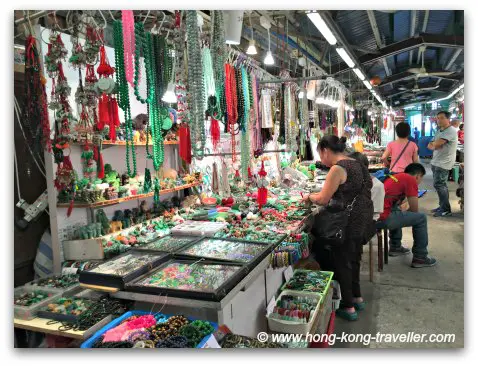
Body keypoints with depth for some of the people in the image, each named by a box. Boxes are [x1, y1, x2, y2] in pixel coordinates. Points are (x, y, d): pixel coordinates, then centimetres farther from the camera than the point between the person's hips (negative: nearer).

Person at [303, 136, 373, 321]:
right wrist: (318, 195, 12)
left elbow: (323, 199, -18)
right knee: (353, 258, 23)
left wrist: (309, 197, 2)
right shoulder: (355, 163, 10)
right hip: (363, 215, 9)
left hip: (350, 220, -9)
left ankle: (348, 307, 16)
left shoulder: (337, 168, -19)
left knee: (342, 261, 5)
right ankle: (357, 297, 38)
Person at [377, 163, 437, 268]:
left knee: (397, 212, 37)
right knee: (421, 218, 7)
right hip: (383, 219, -9)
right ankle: (420, 258, 16)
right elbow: (414, 210, 2)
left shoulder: (396, 176, 23)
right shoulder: (410, 179, 0)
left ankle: (395, 247, 39)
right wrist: (406, 212, 20)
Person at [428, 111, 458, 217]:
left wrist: (433, 144, -1)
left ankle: (446, 209, -3)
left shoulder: (450, 131, -14)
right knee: (441, 185, 13)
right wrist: (434, 146, -11)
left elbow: (437, 144, -24)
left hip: (443, 163, -9)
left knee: (438, 185, -10)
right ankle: (442, 206, 22)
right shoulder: (439, 131, 18)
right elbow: (430, 145, 12)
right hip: (436, 162, 9)